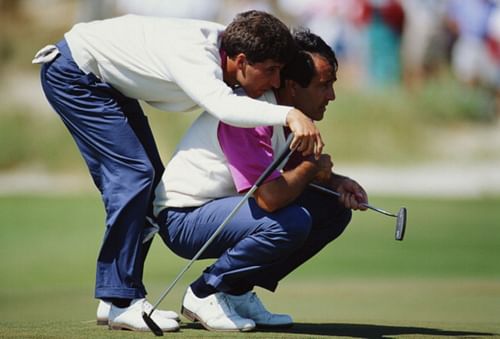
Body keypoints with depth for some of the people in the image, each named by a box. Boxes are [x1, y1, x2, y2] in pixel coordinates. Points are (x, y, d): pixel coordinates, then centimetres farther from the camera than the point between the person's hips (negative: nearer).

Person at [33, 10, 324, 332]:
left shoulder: (227, 43, -9)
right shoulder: (195, 58, -36)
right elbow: (224, 107, -55)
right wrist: (290, 115, -67)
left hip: (106, 82, 10)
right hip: (71, 73, -10)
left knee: (150, 180, 6)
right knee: (134, 173, -18)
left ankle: (114, 298, 10)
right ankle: (122, 302, -17)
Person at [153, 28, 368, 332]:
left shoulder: (288, 114, 3)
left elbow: (297, 168, 19)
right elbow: (270, 196, -35)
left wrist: (337, 182, -3)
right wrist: (311, 168, -16)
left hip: (226, 210, 10)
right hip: (183, 218, -10)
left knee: (334, 210, 1)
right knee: (291, 221, -32)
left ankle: (237, 293, 4)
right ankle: (205, 294, -11)